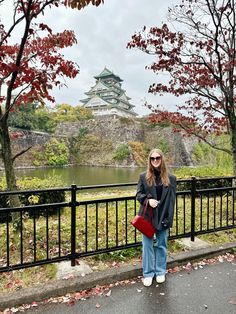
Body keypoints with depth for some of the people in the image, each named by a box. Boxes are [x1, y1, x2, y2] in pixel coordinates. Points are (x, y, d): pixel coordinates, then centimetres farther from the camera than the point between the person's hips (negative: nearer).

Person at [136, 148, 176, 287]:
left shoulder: (171, 178, -2)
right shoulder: (144, 176, -2)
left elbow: (172, 200, -2)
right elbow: (139, 194, 2)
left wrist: (168, 218, -7)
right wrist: (148, 200, -19)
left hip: (163, 217, 0)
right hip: (147, 217, 0)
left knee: (161, 245, 15)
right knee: (147, 245, 9)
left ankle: (160, 272, 34)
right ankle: (148, 274, 26)